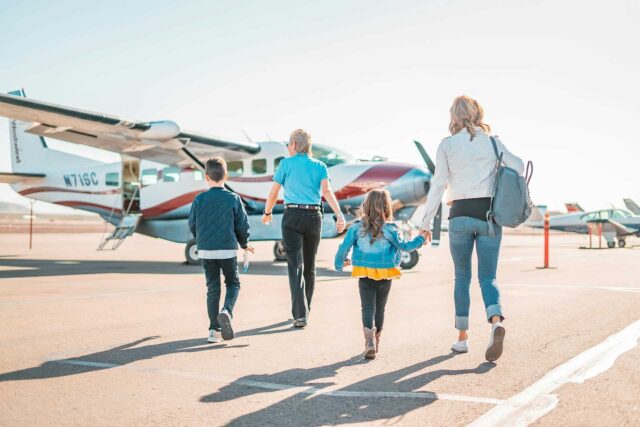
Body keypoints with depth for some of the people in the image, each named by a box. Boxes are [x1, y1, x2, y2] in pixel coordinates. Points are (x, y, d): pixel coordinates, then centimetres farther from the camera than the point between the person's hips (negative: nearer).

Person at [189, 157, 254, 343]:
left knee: (212, 288, 9)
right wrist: (244, 243, 17)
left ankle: (214, 329, 5)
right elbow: (243, 225, -1)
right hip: (227, 250, -2)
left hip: (205, 250, 2)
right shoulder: (233, 199, -5)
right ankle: (226, 312, -14)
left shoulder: (199, 200, -1)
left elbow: (192, 225, 6)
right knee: (233, 283, 14)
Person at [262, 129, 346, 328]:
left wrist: (267, 212, 22)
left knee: (295, 265, -7)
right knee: (309, 266, 15)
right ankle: (304, 312, 25)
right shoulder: (320, 166, 8)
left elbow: (273, 193, 5)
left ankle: (300, 314, -19)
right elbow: (327, 190, -8)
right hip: (314, 216, 3)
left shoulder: (286, 164, 3)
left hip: (293, 216, -3)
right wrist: (339, 214, -18)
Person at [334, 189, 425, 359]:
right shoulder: (390, 230, -11)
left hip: (365, 276, 0)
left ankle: (369, 341, -18)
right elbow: (404, 246, -3)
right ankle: (376, 341, 26)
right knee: (380, 309, 15)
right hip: (385, 276, 0)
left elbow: (344, 247, -2)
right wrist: (420, 239, 13)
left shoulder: (357, 227, -6)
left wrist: (339, 262, 15)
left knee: (368, 308, 1)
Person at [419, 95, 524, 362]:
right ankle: (496, 322, -22)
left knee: (462, 277, 13)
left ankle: (462, 338, 14)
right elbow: (518, 167, -2)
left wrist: (426, 223, 1)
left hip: (461, 215, -1)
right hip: (489, 215, 1)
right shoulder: (493, 142, 6)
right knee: (487, 277, 6)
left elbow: (438, 186, -3)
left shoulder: (447, 145, 0)